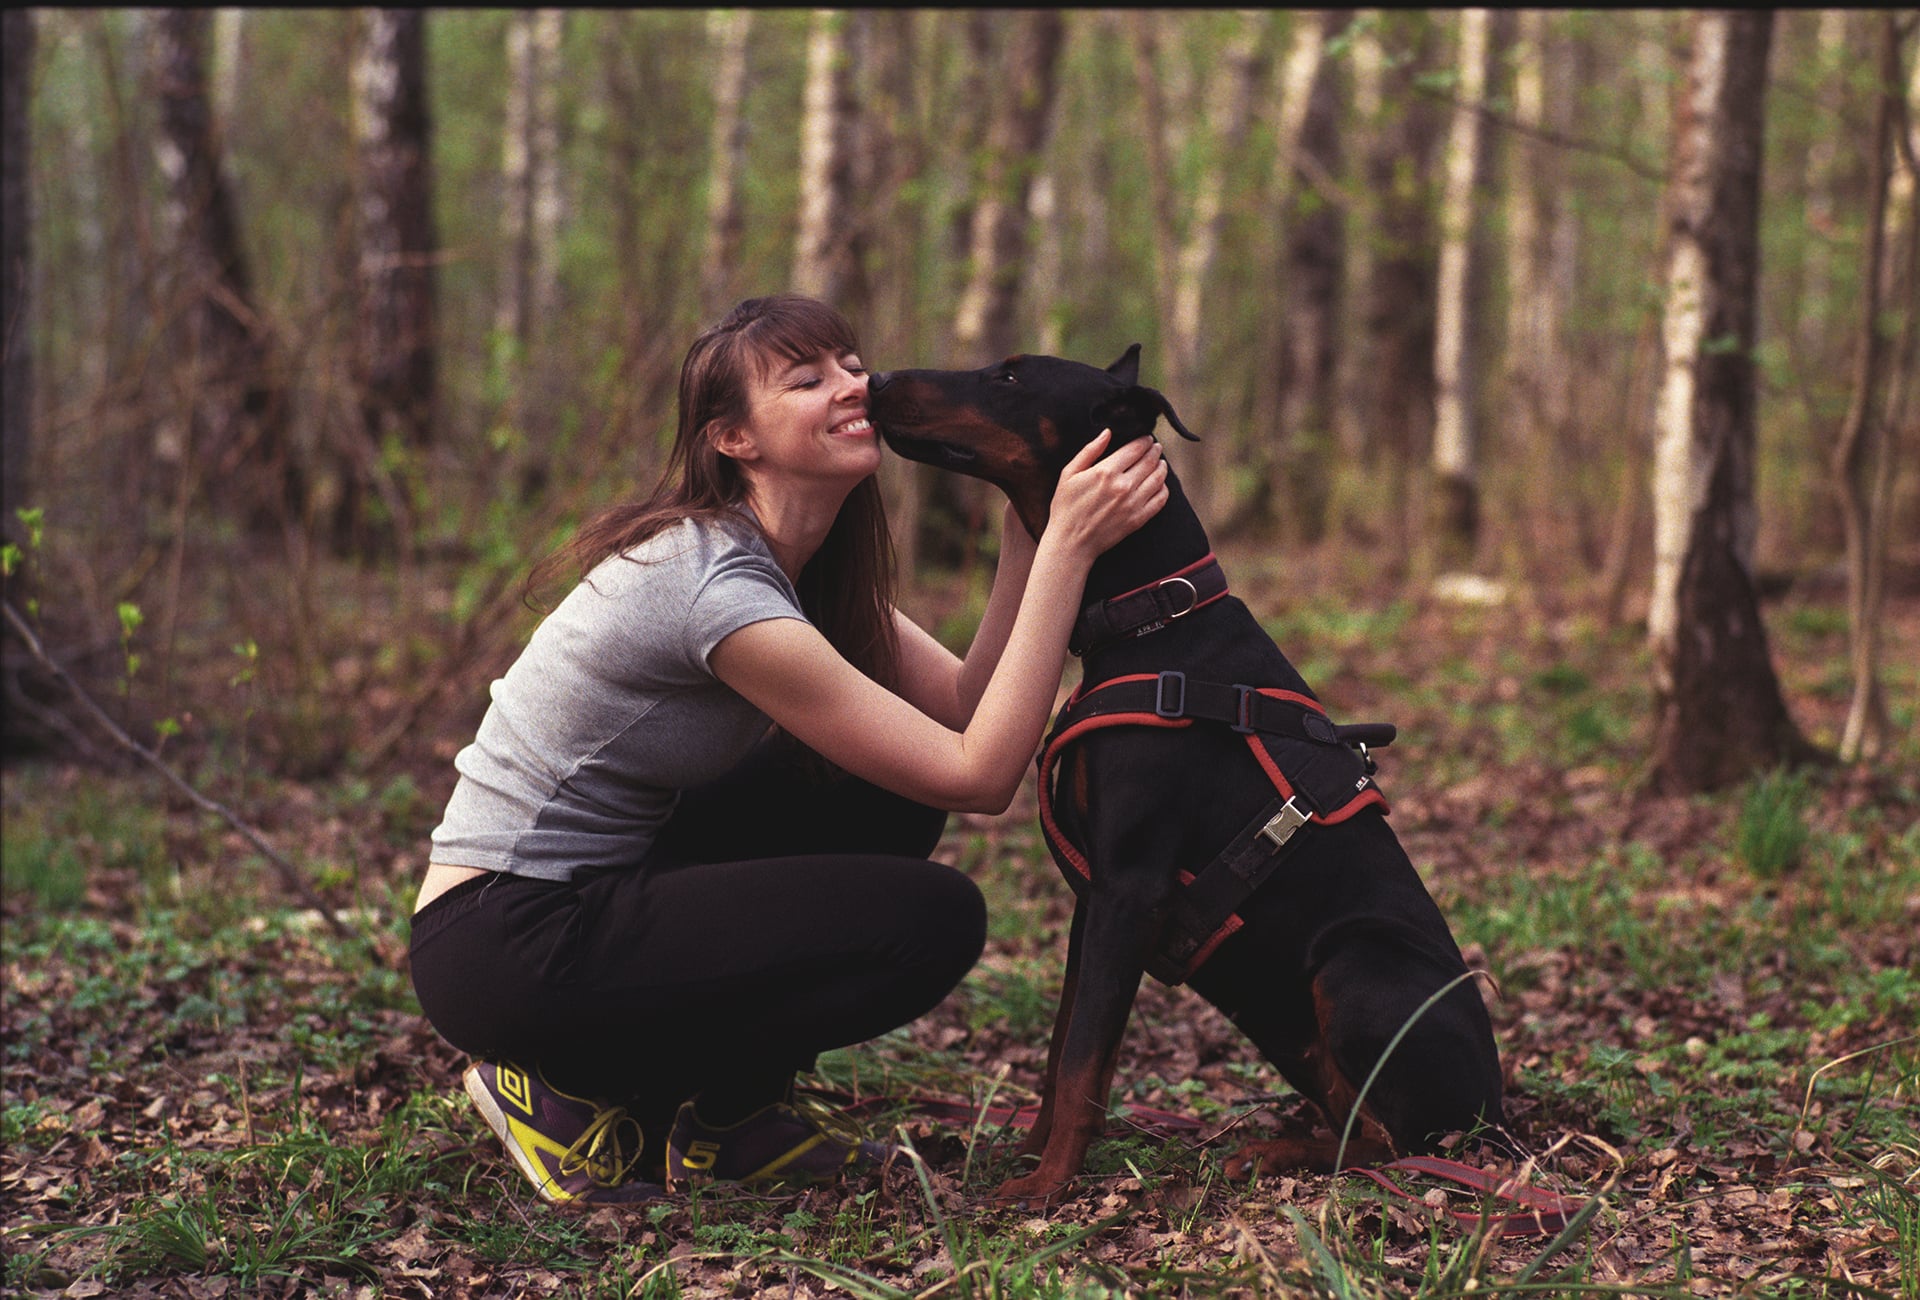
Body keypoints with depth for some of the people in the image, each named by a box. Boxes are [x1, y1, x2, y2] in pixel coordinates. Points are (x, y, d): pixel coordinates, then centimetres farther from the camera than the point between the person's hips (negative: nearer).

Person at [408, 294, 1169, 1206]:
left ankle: (721, 1112, 10)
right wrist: (1069, 548, -24)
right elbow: (978, 775, -22)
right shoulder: (717, 585, -24)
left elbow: (965, 705, -3)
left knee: (887, 795, 5)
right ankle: (580, 1094, -4)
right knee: (934, 918, -14)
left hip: (593, 892, 10)